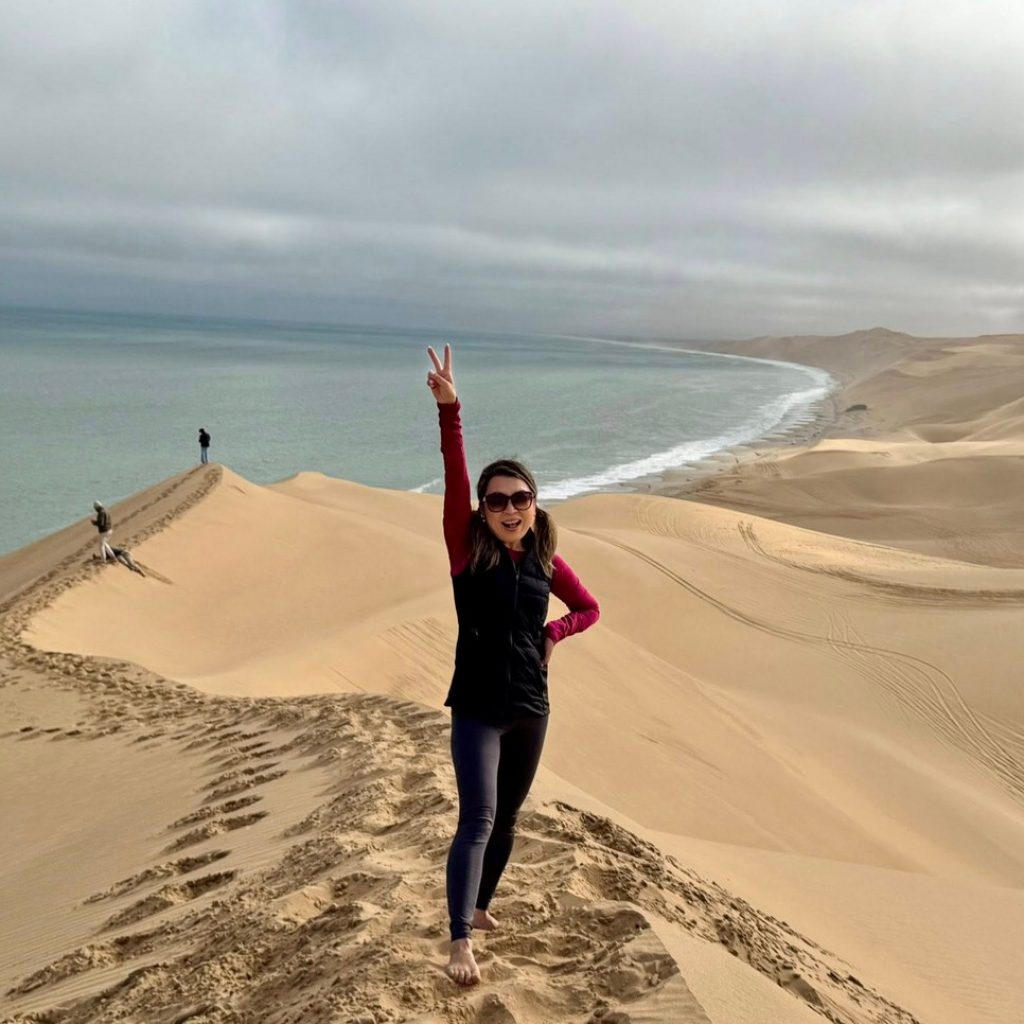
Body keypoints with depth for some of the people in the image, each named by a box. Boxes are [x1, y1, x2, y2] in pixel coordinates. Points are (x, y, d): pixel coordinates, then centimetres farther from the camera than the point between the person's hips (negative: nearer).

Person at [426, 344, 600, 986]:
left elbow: (590, 608, 16)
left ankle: (481, 906, 38)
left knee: (507, 819, 17)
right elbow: (455, 477, -24)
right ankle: (461, 942, -11)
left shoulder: (546, 560, 2)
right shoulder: (469, 550, -9)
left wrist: (554, 633, -4)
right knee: (478, 819, -14)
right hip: (477, 708, -4)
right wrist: (449, 410, -37)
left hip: (532, 708, 5)